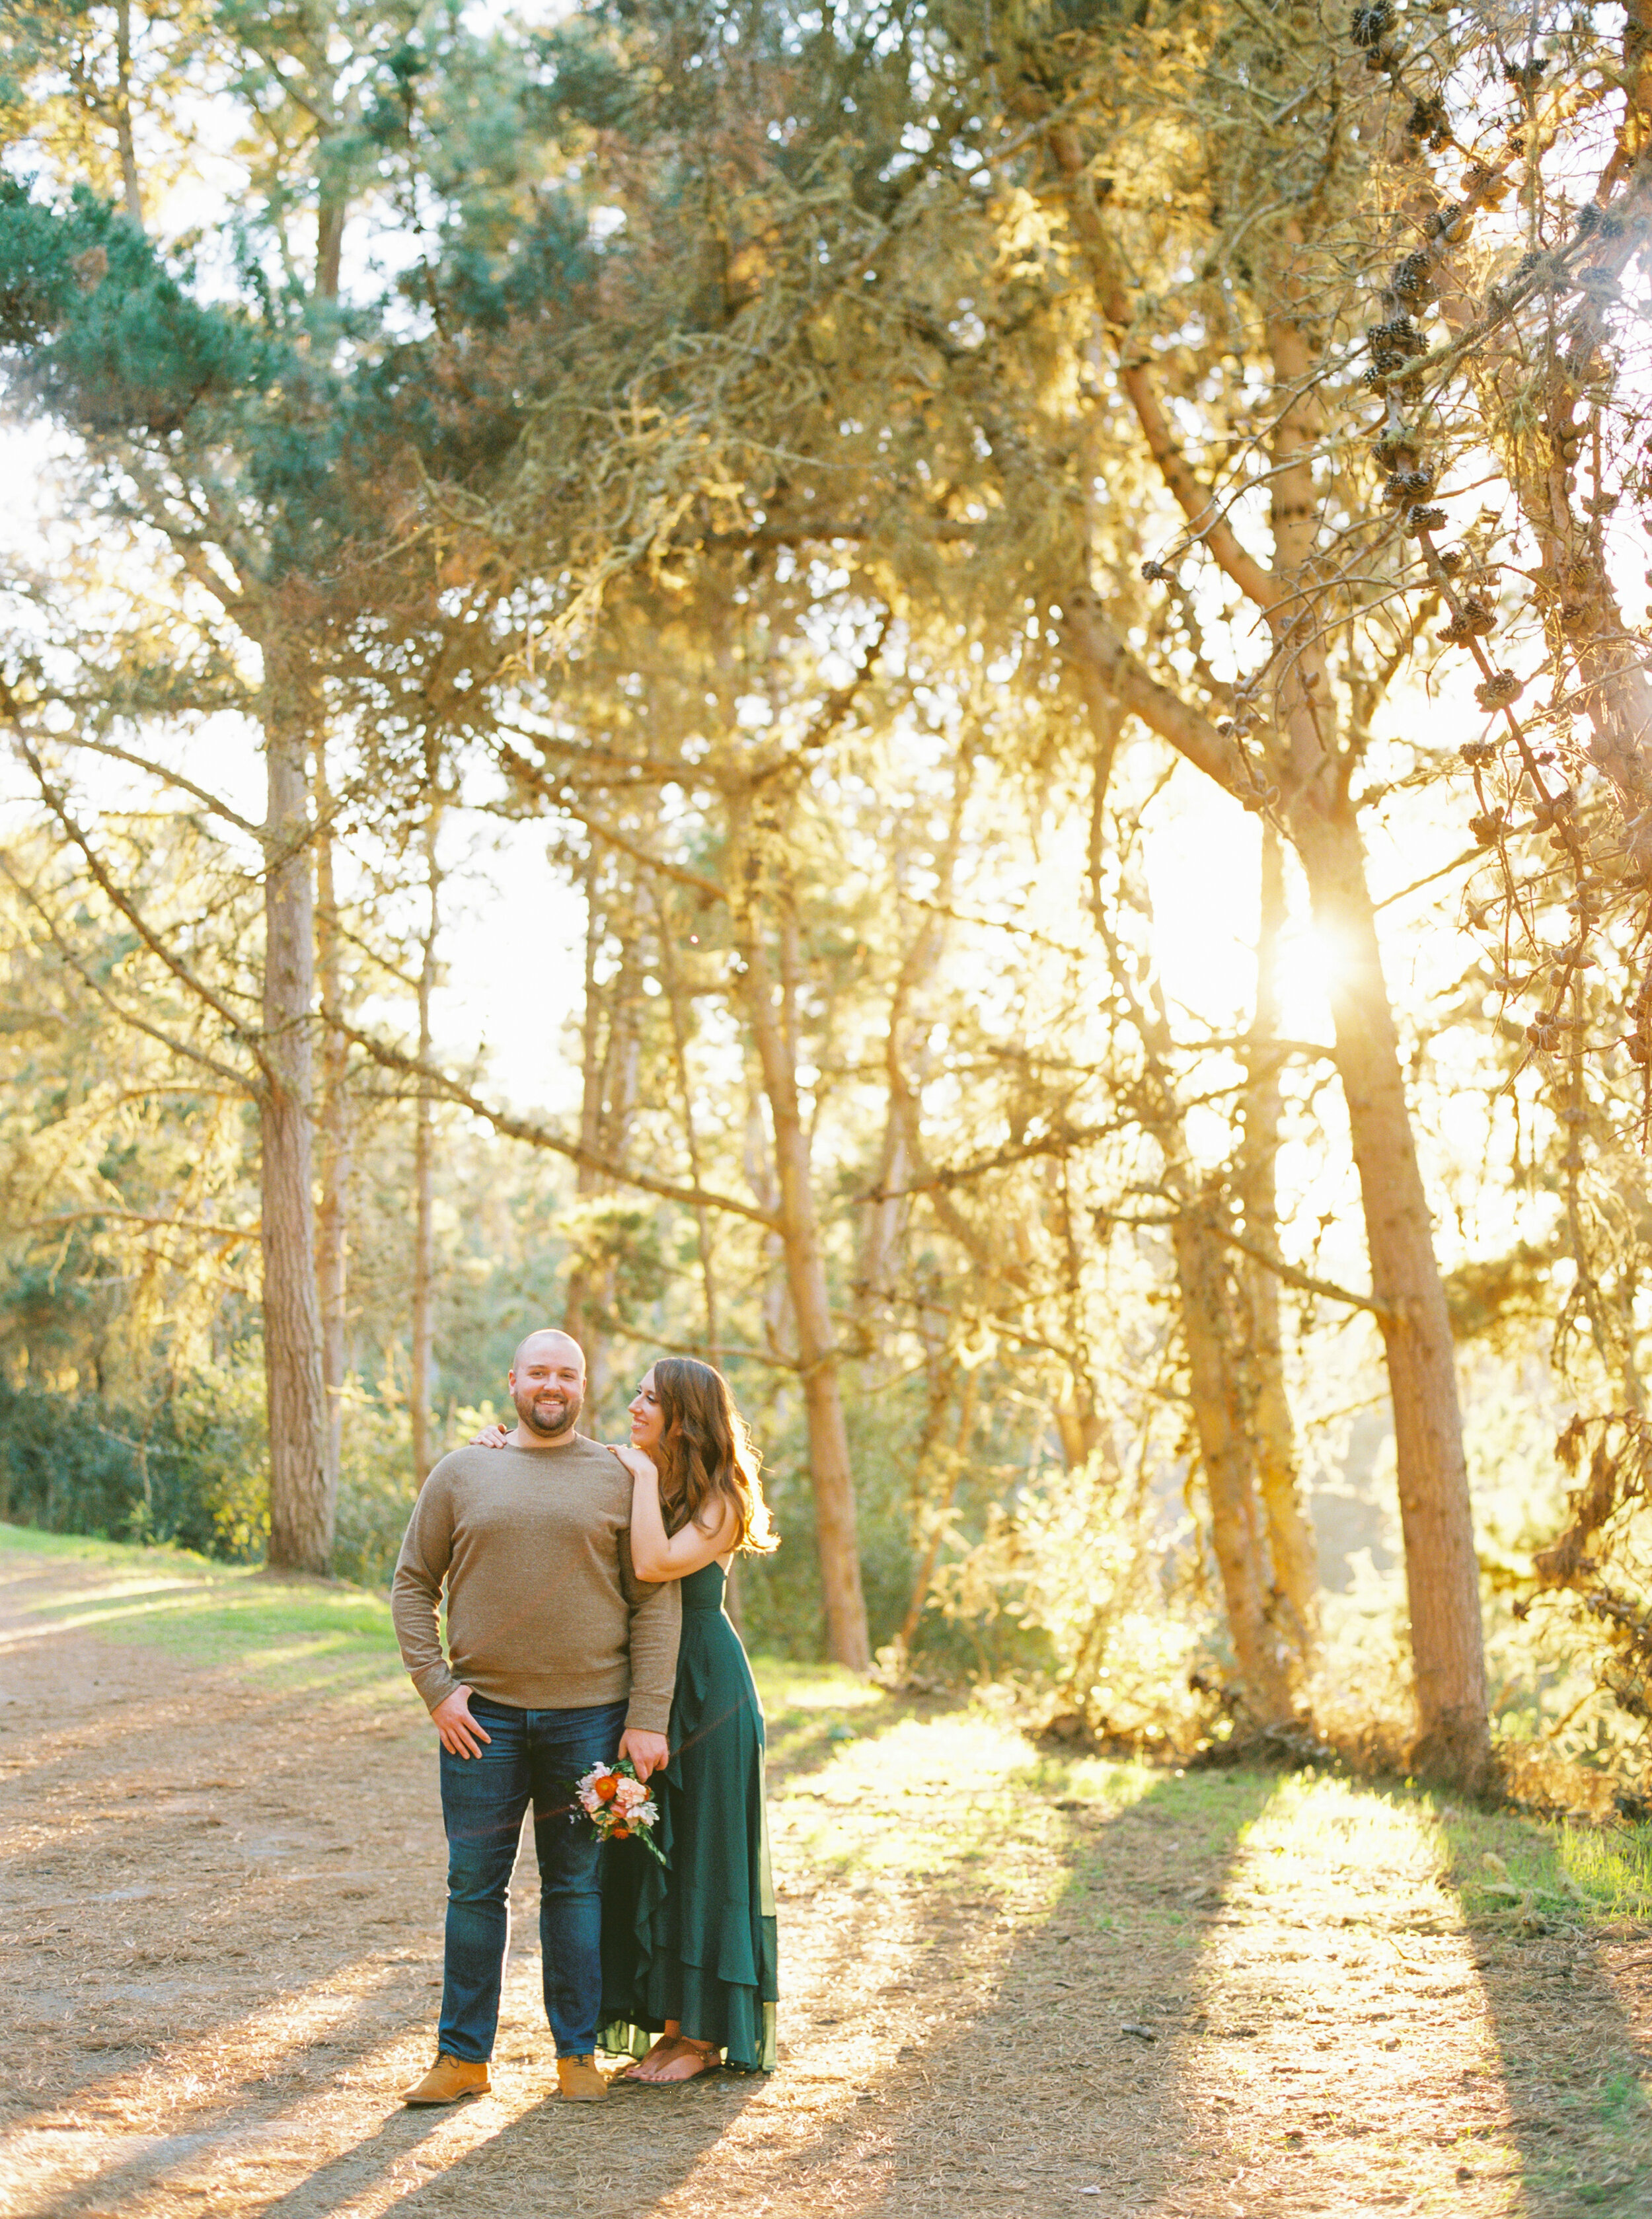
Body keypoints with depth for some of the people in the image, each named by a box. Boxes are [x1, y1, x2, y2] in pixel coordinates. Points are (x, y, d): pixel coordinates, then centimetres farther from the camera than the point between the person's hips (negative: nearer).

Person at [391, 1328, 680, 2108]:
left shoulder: (619, 1478, 3)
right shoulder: (460, 1474, 7)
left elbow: (655, 1602, 1)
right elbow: (412, 1584, 9)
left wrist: (647, 1720, -6)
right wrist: (436, 1688, -3)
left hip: (589, 1715, -1)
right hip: (482, 1716, 1)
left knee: (577, 1886, 7)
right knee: (474, 1887, 3)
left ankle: (577, 2053, 17)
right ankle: (463, 2057, 13)